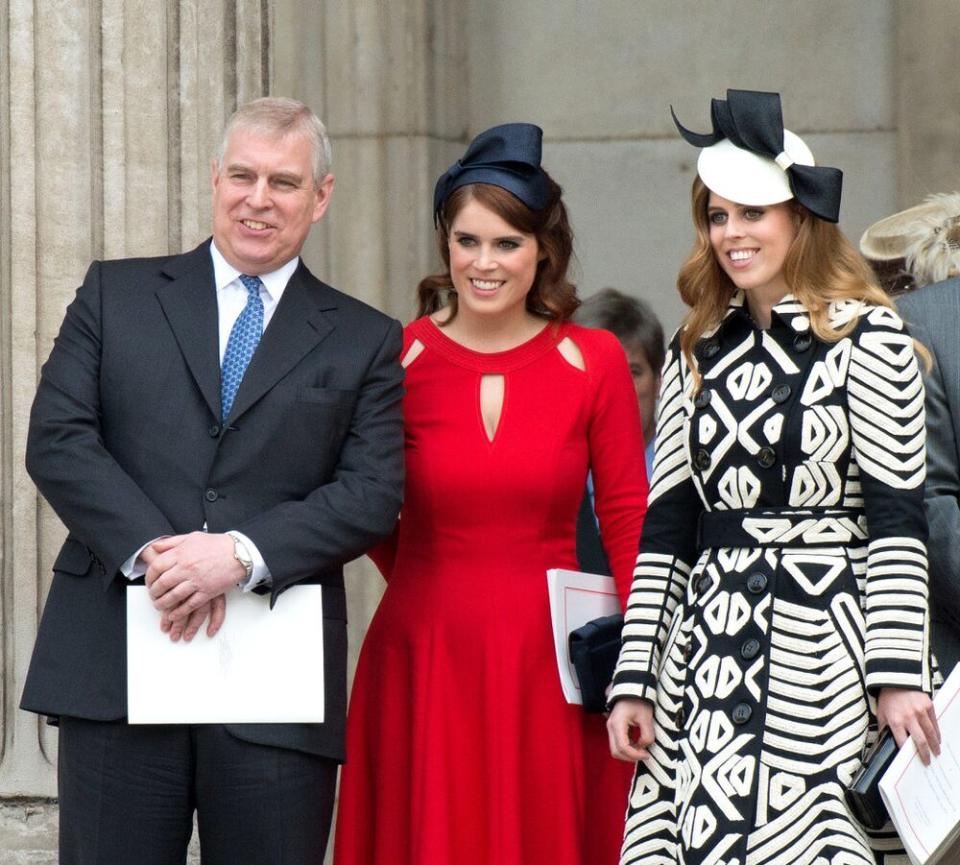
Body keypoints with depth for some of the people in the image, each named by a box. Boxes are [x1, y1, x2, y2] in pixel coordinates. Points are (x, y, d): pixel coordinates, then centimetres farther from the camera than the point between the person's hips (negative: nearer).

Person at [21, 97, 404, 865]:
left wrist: (243, 554, -15)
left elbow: (373, 495, 0)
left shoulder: (365, 342, 11)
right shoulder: (116, 295, 12)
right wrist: (150, 551, -13)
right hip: (116, 663, 0)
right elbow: (57, 439, 1)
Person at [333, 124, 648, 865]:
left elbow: (627, 519, 2)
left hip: (549, 659, 0)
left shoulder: (595, 361, 1)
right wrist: (433, 591, 8)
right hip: (425, 662, 0)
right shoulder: (397, 360, -1)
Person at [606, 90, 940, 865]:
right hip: (708, 658, 5)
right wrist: (633, 678, 8)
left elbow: (897, 519, -6)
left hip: (824, 660, -5)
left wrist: (899, 676, -12)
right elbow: (664, 528, 13)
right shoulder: (698, 352, 14)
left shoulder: (867, 337, -1)